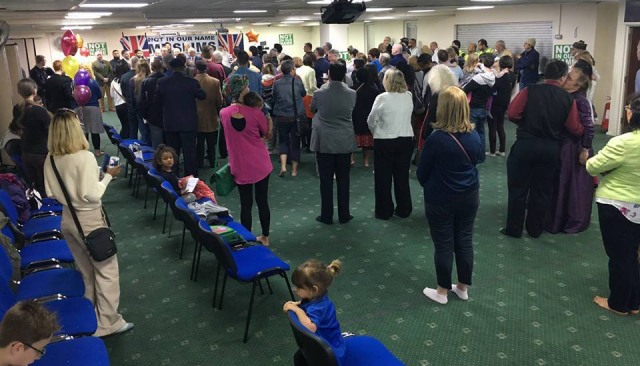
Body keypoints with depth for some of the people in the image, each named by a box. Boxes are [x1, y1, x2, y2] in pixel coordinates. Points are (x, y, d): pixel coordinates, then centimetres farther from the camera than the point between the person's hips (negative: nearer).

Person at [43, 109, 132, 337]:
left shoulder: (51, 159, -2)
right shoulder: (85, 157, -22)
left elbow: (51, 193, 6)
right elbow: (91, 195, -23)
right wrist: (108, 176, -11)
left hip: (68, 220, 7)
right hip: (90, 220, -7)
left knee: (85, 271, 21)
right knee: (107, 269, 6)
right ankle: (108, 323, 12)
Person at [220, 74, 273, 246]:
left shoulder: (224, 113, -7)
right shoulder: (256, 113, -16)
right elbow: (268, 135, -1)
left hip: (240, 166, 1)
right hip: (260, 164, -1)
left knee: (245, 204, 11)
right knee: (262, 201, 14)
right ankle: (265, 237, 29)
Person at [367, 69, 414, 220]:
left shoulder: (382, 98, -11)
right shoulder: (408, 97, -1)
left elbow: (371, 120, -4)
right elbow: (406, 117, 8)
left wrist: (376, 132, 12)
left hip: (385, 141, -4)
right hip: (406, 140, 4)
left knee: (383, 177, 8)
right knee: (402, 176, 14)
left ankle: (384, 211, 15)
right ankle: (403, 210, 22)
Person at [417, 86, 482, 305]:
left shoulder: (436, 138, -23)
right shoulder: (474, 136, -6)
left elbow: (422, 172, -10)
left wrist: (428, 187, 10)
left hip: (440, 200, -5)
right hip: (469, 197, 5)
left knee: (443, 245, 8)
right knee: (464, 241, 16)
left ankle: (442, 291, 22)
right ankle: (463, 287, 30)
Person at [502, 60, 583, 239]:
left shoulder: (529, 91, -7)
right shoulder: (569, 99, -2)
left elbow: (512, 114, -13)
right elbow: (575, 129, -3)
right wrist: (583, 129, 20)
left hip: (525, 145, -2)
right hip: (551, 148, 2)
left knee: (518, 188, 8)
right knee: (542, 190, 14)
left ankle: (514, 229, 13)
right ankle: (535, 229, 24)